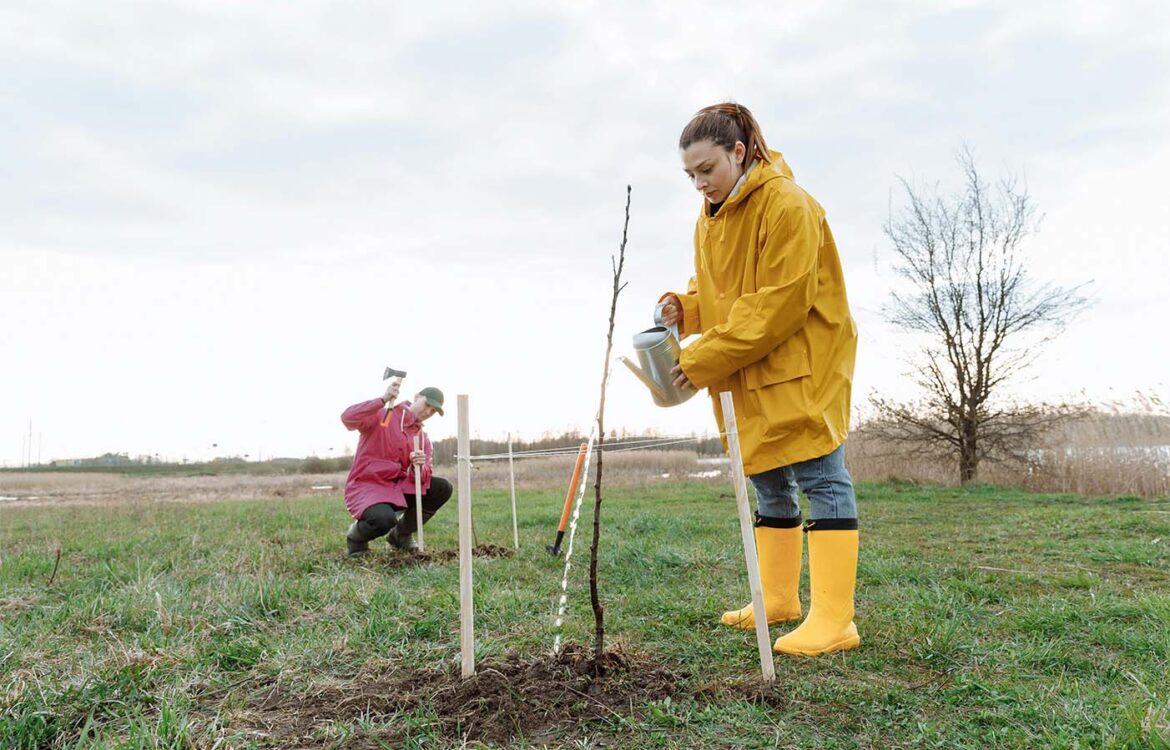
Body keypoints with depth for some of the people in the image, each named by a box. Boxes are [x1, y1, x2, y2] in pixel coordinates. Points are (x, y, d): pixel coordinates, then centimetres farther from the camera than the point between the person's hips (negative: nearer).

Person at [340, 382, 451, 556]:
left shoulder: (423, 439, 10)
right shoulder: (381, 415, -6)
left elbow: (423, 478, 0)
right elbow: (347, 418, -26)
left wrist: (418, 467, -24)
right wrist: (383, 400, -31)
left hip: (397, 488, 6)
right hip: (365, 487, -6)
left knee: (442, 488, -9)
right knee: (385, 519, -36)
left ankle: (402, 533, 8)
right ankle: (356, 535, 2)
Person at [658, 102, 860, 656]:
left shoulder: (787, 205, -16)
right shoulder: (709, 217, 12)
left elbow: (781, 303, -22)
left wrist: (705, 359, -22)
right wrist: (682, 308, -4)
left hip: (801, 365, -9)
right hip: (746, 375, 9)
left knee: (820, 478, -9)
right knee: (769, 483, 14)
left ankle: (833, 620, -8)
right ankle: (778, 598, 26)